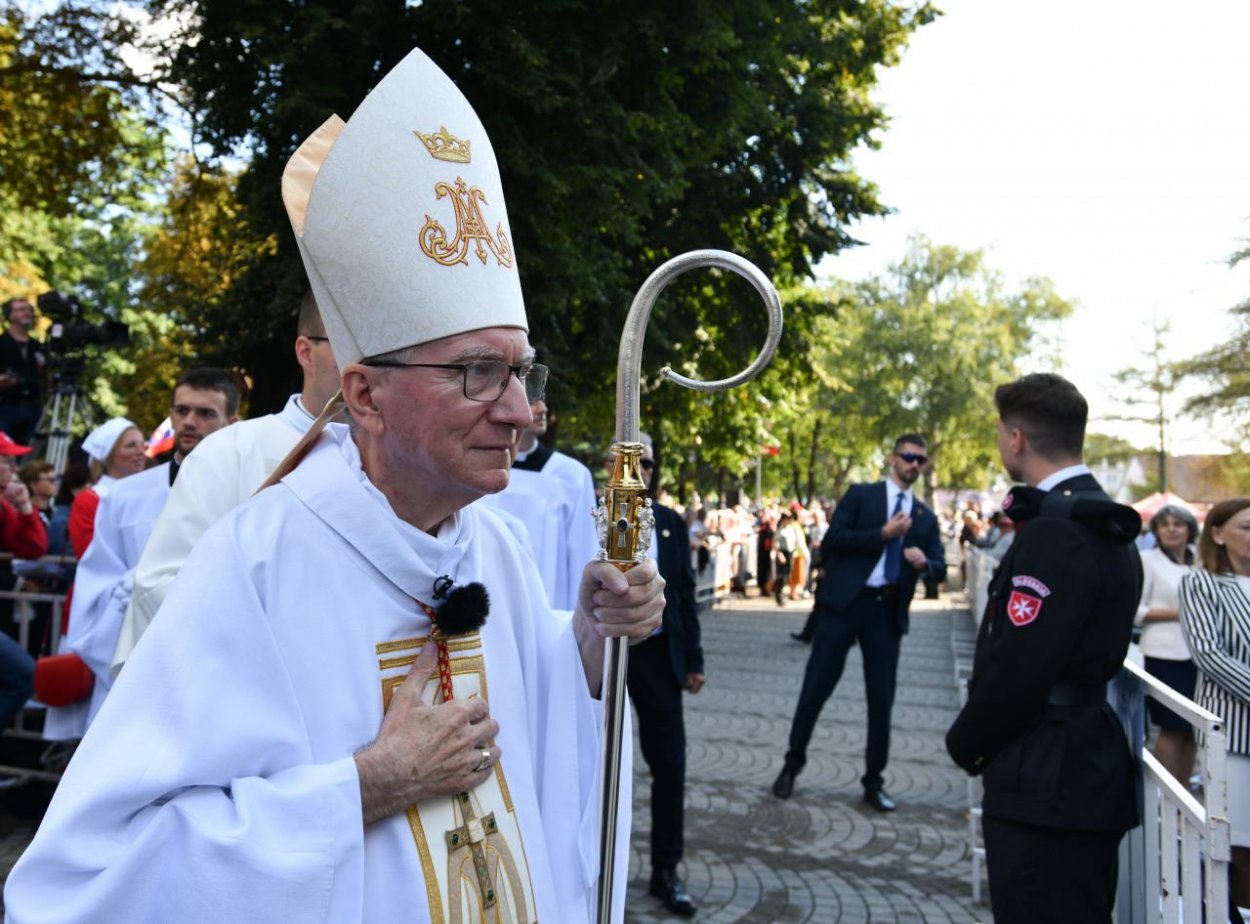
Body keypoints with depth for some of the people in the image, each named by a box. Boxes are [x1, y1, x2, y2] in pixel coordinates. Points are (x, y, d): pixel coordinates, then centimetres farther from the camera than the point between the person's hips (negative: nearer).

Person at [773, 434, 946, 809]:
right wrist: (883, 534, -15)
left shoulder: (925, 517, 13)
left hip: (889, 610, 3)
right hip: (845, 601, -3)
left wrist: (924, 562, -14)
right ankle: (792, 764, 19)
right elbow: (833, 540, -9)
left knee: (882, 698, 8)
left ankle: (873, 781, 21)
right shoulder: (860, 494, 2)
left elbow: (940, 568, 8)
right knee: (816, 686, 3)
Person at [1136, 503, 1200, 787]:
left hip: (1198, 654, 5)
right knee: (1173, 728, -1)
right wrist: (1177, 613, -15)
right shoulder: (1147, 560, -3)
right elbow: (1135, 610, -8)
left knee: (1193, 727, 9)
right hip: (1166, 656, -5)